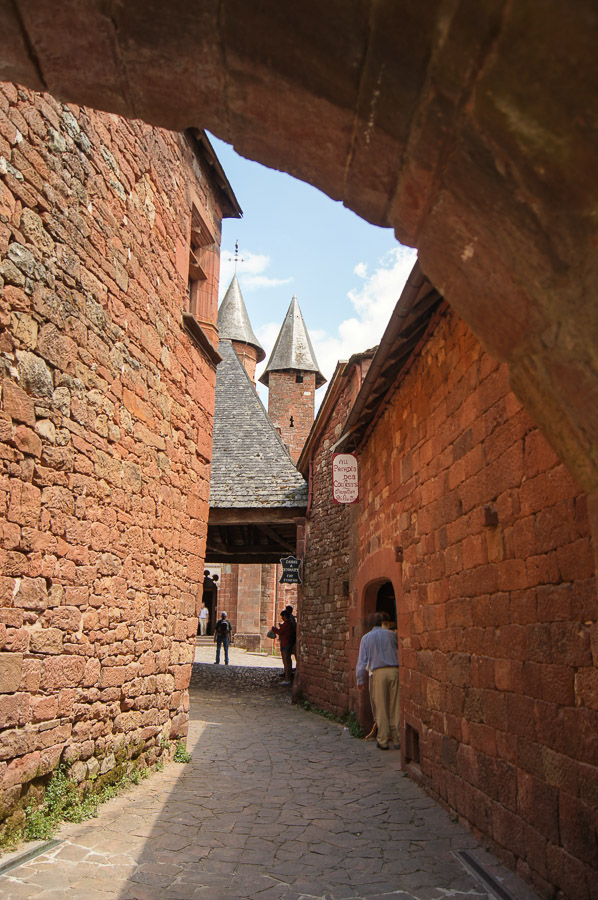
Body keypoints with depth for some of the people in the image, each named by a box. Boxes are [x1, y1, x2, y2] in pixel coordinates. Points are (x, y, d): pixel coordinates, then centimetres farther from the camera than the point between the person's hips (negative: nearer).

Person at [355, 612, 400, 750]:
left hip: (379, 672, -1)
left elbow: (362, 661, 6)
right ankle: (397, 738, 13)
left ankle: (383, 741, 9)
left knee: (381, 707, 5)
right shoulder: (392, 634, 9)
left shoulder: (366, 638, 7)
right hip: (394, 670, 1)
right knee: (395, 706, 8)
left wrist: (360, 680, 10)